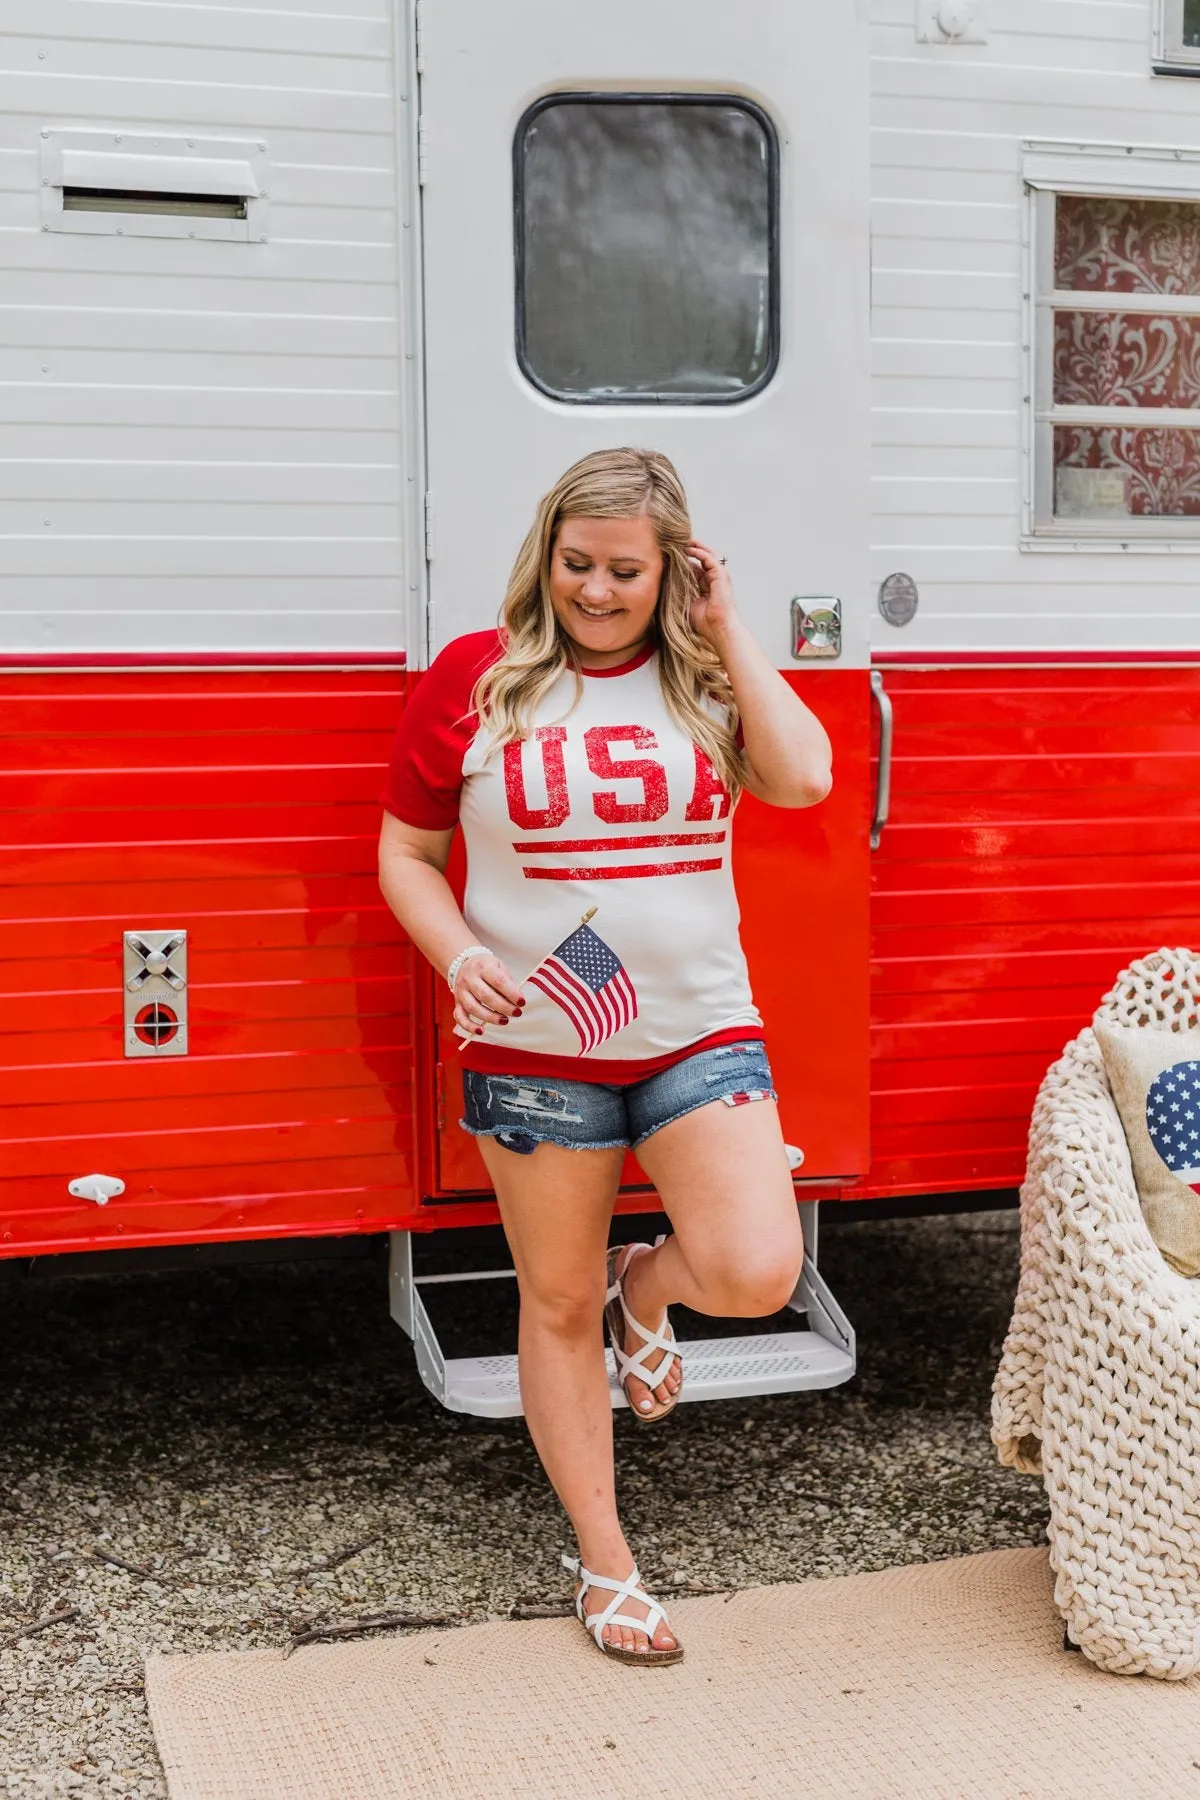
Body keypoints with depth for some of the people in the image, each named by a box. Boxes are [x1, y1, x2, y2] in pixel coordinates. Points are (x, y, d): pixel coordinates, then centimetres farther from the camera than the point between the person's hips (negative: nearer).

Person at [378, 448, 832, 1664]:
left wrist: (726, 631, -10)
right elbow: (405, 853, 3)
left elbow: (803, 778, -15)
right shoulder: (475, 678, -2)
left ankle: (645, 1288, 23)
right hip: (537, 1050, -1)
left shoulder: (704, 676, 3)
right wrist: (459, 956, -15)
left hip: (700, 1034, 1)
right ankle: (603, 1563, 27)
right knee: (558, 1305, 9)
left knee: (758, 1273, -14)